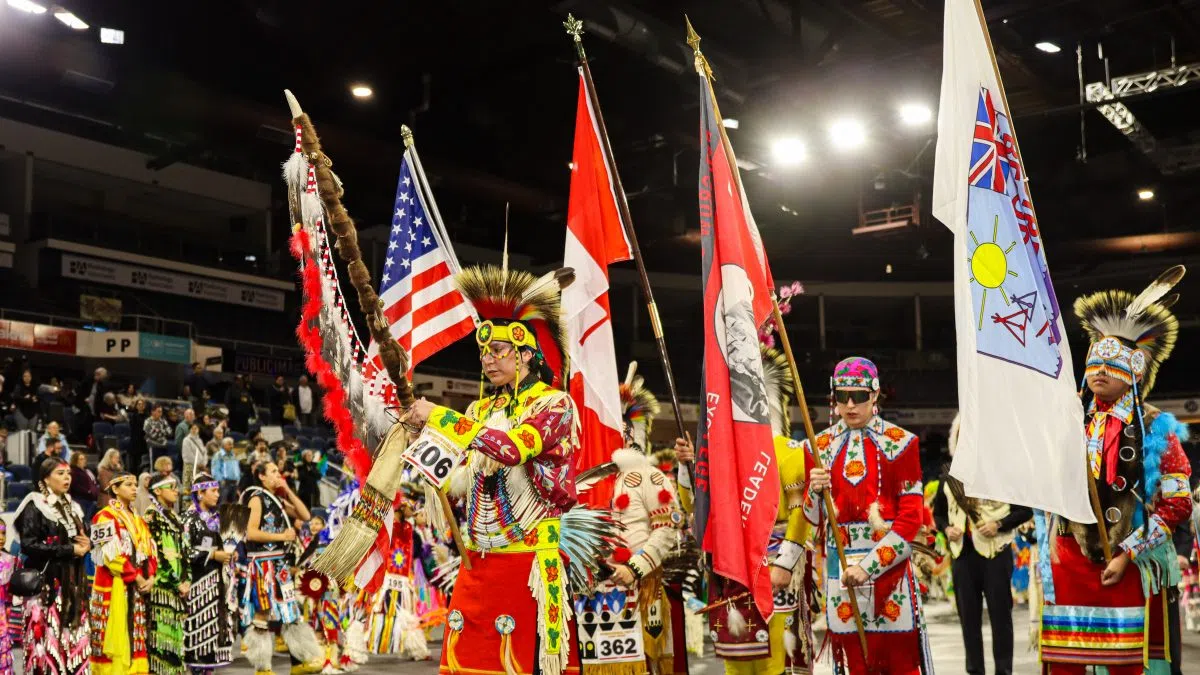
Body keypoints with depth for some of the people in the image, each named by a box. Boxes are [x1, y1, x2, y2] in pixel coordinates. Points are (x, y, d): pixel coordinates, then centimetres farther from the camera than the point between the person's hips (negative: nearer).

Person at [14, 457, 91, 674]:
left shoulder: (73, 507, 15)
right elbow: (28, 545, -15)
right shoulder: (35, 506, -6)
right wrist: (69, 549, -16)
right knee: (47, 635, -7)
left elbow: (85, 537, 23)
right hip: (46, 581, -6)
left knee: (74, 636, 5)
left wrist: (87, 544, -1)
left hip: (73, 581, 7)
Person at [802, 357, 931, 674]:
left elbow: (911, 519, -6)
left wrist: (870, 565, -15)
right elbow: (812, 518, 12)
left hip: (890, 564, -2)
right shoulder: (819, 447, 7)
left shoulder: (901, 443, -2)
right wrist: (815, 492, -10)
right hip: (840, 569, 3)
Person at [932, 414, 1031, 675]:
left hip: (996, 552, -4)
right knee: (968, 616, 8)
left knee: (1000, 614, 1)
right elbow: (938, 513, 20)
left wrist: (1000, 525, -14)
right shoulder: (949, 478, 11)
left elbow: (1026, 509, 0)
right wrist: (946, 528, -1)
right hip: (962, 553, 4)